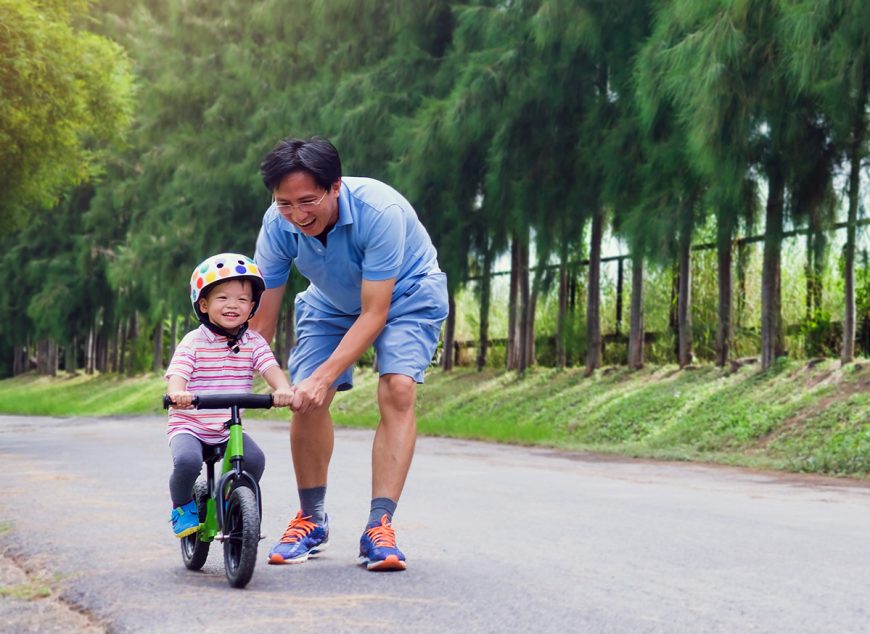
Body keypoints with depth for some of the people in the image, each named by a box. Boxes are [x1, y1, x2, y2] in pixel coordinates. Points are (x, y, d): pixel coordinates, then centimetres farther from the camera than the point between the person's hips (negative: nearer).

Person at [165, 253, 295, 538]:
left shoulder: (253, 343, 2)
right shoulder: (194, 342, -7)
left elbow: (271, 368, -13)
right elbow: (177, 373, -19)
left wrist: (283, 388, -37)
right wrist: (177, 393, -44)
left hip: (229, 428, 3)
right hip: (189, 425, -3)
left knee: (255, 459, -23)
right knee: (187, 460, -31)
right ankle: (182, 507, 2)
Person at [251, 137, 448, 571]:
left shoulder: (380, 210, -38)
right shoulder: (278, 224, -26)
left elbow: (374, 313, -35)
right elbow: (261, 318, -17)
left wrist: (324, 376, -42)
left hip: (405, 296, -3)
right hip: (331, 303, 4)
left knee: (398, 389, -26)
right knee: (305, 398, -14)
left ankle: (379, 526, -24)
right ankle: (312, 519, 7)